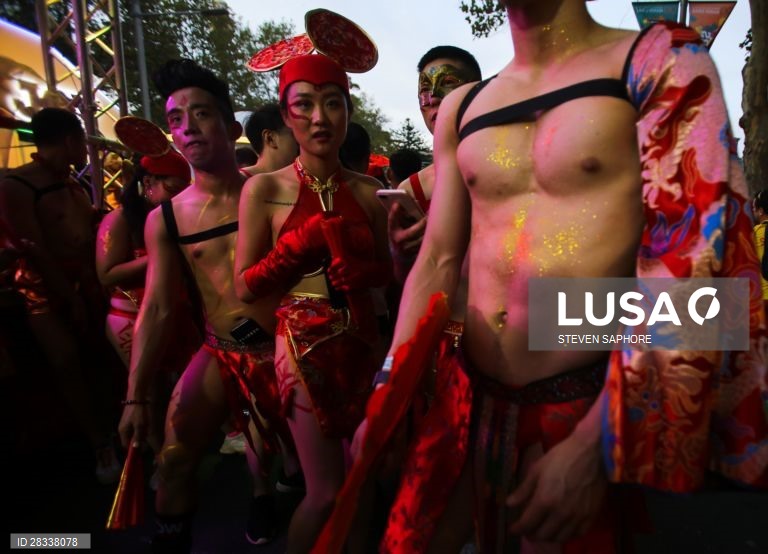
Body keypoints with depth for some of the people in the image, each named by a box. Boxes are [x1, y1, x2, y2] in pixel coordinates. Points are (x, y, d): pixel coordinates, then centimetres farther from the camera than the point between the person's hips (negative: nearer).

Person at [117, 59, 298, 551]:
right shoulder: (165, 218, -3)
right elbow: (158, 310, 0)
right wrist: (136, 397, 1)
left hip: (282, 347, -1)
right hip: (222, 354, 1)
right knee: (175, 456, -1)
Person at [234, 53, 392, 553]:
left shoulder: (367, 191, 2)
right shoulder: (265, 189, -7)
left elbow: (388, 270, 10)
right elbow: (245, 287, -8)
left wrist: (362, 272, -11)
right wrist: (305, 242, -19)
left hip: (363, 343, 4)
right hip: (305, 345, -3)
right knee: (326, 491, 4)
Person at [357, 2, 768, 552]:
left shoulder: (659, 59, -5)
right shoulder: (461, 108, 8)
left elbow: (688, 264, -15)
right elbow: (438, 263, 7)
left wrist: (594, 446, -19)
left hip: (595, 407, -4)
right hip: (475, 403, 5)